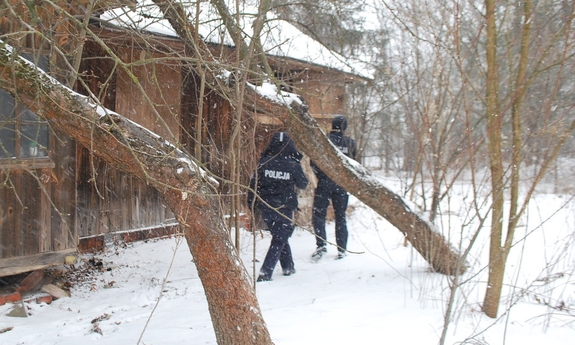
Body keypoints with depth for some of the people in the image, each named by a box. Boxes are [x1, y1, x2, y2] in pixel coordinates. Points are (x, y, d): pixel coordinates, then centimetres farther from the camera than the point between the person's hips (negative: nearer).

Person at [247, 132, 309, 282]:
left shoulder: (264, 162, -7)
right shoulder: (293, 165, -11)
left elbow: (254, 182, -3)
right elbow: (303, 184, 4)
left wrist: (251, 202, 8)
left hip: (266, 206, 4)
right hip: (285, 208, -3)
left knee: (280, 236, 22)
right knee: (279, 240, 3)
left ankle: (288, 267, 33)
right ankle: (265, 273, -8)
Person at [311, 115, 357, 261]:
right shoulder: (350, 143, 2)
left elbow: (314, 162, -8)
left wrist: (320, 174, 8)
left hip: (324, 183, -3)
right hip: (342, 184, 3)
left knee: (318, 214, 5)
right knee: (340, 216, 11)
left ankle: (321, 244, -11)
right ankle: (341, 249, 11)